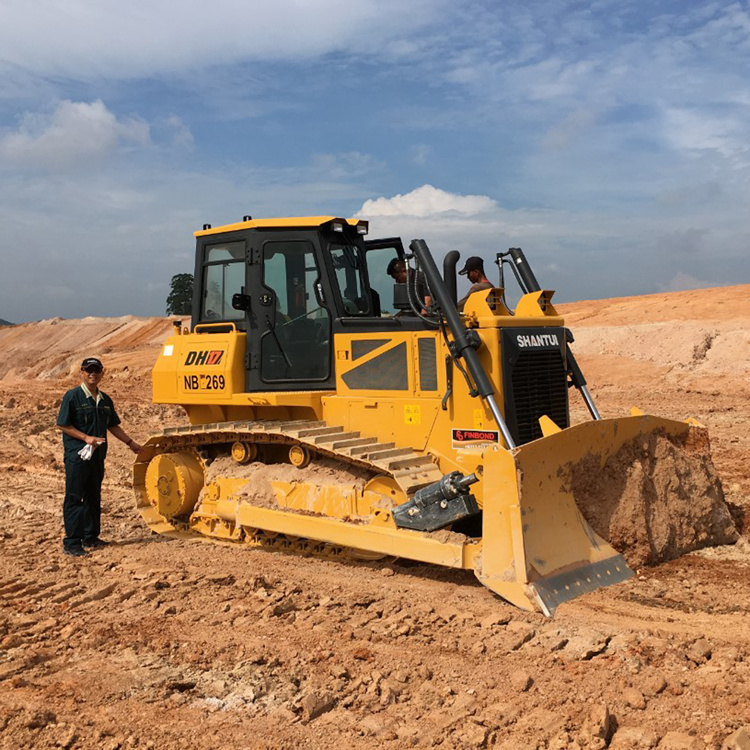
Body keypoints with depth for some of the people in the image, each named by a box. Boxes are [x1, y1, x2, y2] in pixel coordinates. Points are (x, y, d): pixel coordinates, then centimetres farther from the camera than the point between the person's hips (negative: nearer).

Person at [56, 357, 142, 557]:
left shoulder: (105, 400, 12)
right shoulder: (72, 396, -8)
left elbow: (113, 426, 21)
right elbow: (63, 425, -10)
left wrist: (130, 442, 21)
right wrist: (86, 437, -18)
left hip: (97, 455, 7)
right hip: (77, 456, -7)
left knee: (94, 497, 14)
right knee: (74, 498, -4)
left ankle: (91, 537, 24)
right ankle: (71, 543, -1)